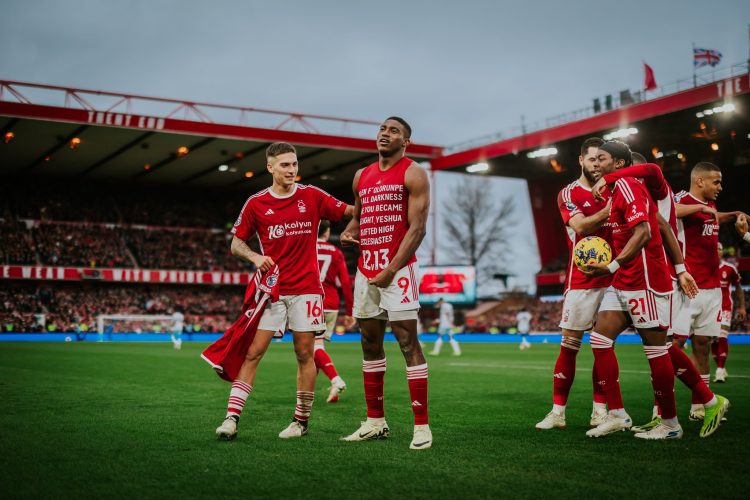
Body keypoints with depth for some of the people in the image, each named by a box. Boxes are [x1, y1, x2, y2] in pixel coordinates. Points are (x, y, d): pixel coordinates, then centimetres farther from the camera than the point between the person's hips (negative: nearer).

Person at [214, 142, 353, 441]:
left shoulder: (312, 196, 2)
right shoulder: (256, 203, 2)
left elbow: (350, 211, 8)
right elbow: (236, 244, 7)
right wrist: (254, 257, -12)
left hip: (306, 289, 0)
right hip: (271, 288, 0)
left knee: (305, 354, 4)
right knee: (252, 352, -5)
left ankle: (301, 421, 15)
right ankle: (232, 417, -2)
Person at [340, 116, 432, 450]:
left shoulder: (413, 174, -3)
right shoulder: (362, 176, 17)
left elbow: (417, 228, -10)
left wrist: (391, 269, -17)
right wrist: (348, 232, 3)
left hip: (398, 268, -7)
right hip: (365, 268, 7)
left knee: (408, 343, -8)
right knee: (370, 344, 10)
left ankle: (422, 426, -4)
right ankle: (375, 422, 20)